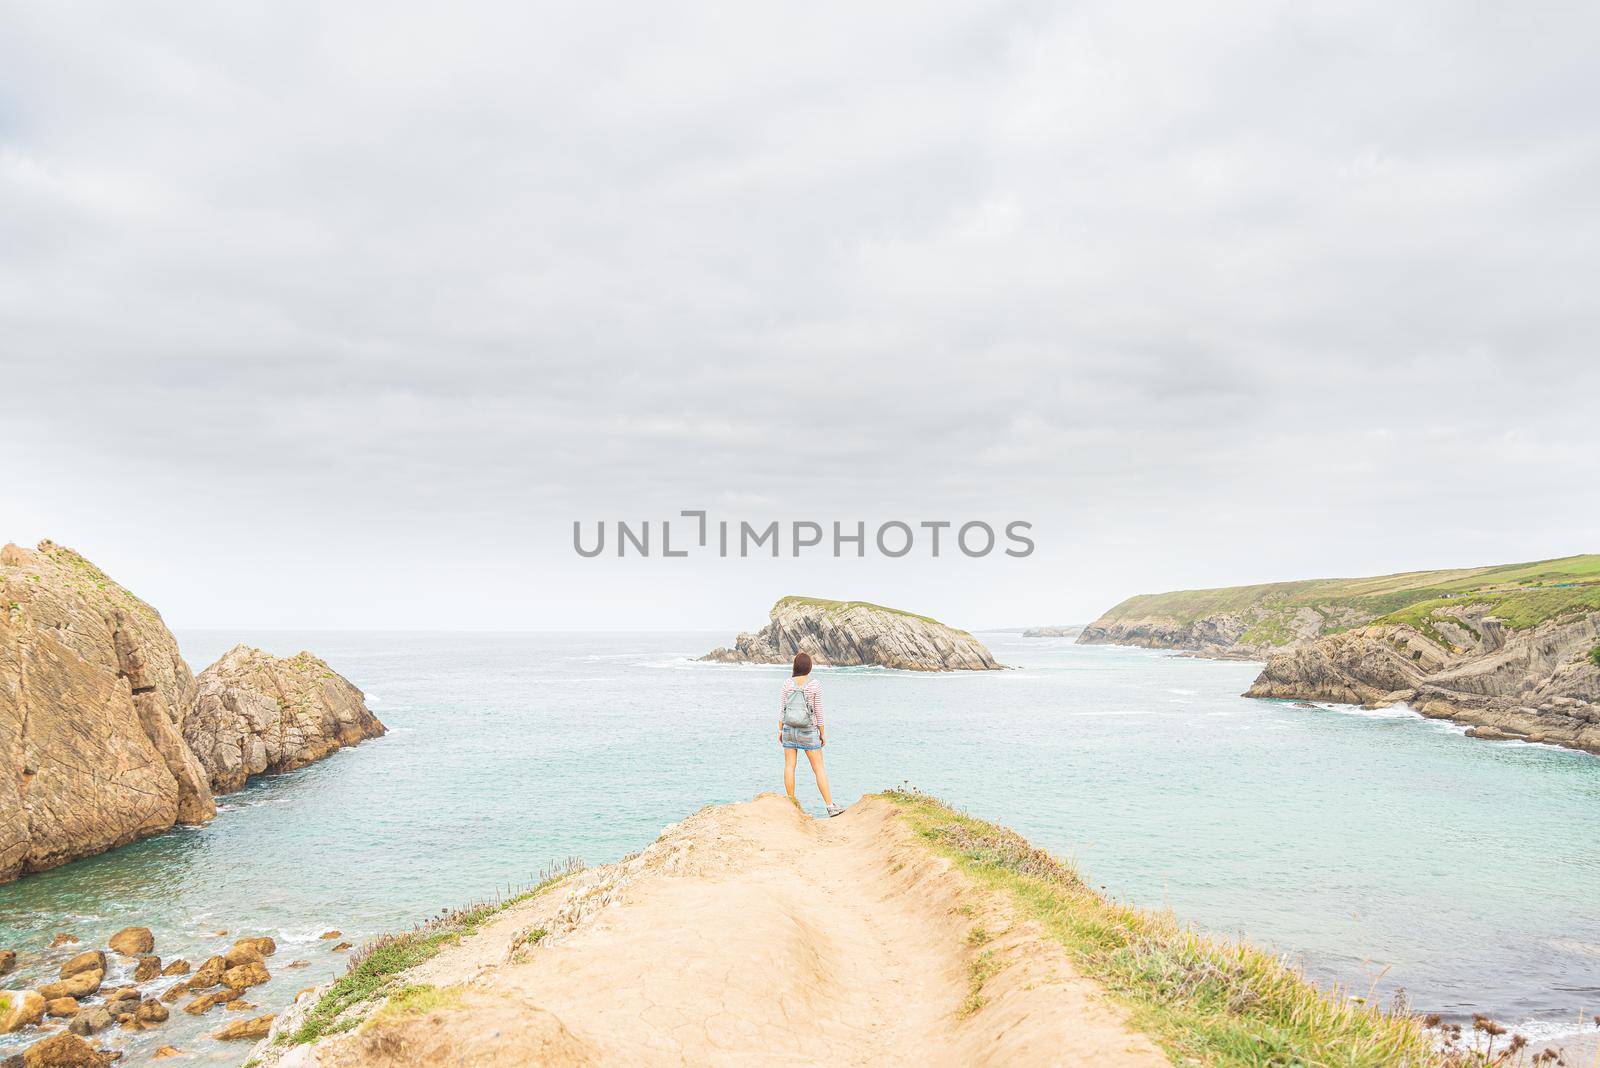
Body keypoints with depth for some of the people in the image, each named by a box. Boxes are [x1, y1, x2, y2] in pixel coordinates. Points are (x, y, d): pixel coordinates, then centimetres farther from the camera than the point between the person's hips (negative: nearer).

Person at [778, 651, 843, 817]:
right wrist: (823, 734, 1)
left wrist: (780, 730, 10)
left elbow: (782, 708, 0)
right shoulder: (814, 685, -11)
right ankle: (830, 806, 0)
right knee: (819, 768, 1)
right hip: (808, 732, -3)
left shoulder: (788, 684, -4)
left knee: (789, 766, 10)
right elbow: (818, 712, -8)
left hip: (789, 729, 3)